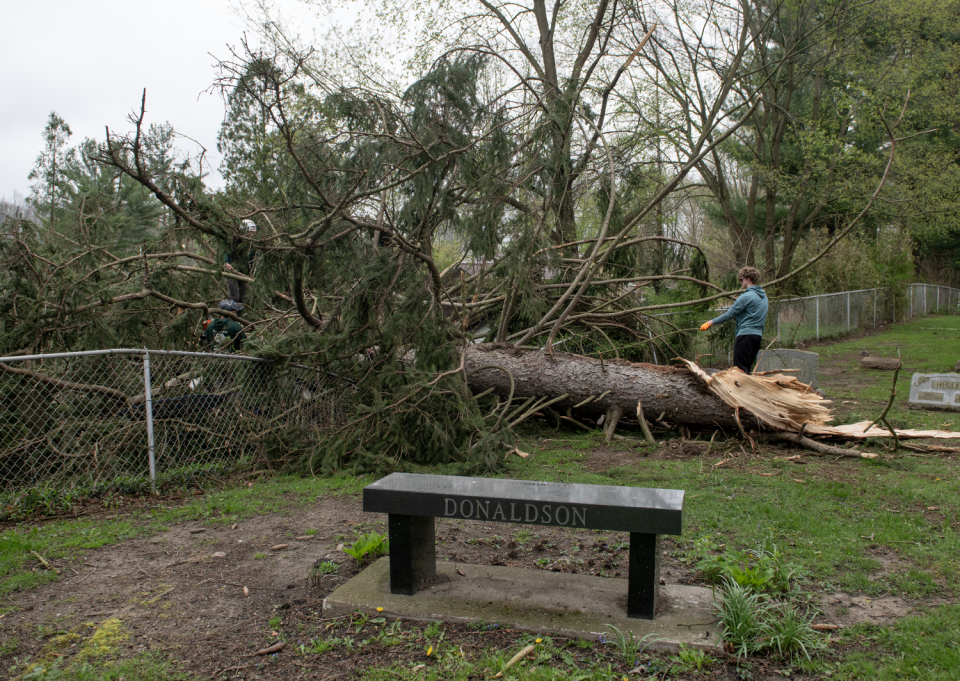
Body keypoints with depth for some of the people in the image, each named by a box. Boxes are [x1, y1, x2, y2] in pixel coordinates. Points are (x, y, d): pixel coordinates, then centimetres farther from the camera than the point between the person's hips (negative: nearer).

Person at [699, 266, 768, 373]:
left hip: (745, 334, -9)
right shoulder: (763, 296, 15)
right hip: (758, 335, 9)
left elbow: (730, 314, -11)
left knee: (740, 368, -7)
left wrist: (710, 323, -5)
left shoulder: (746, 296, -12)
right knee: (747, 369, 12)